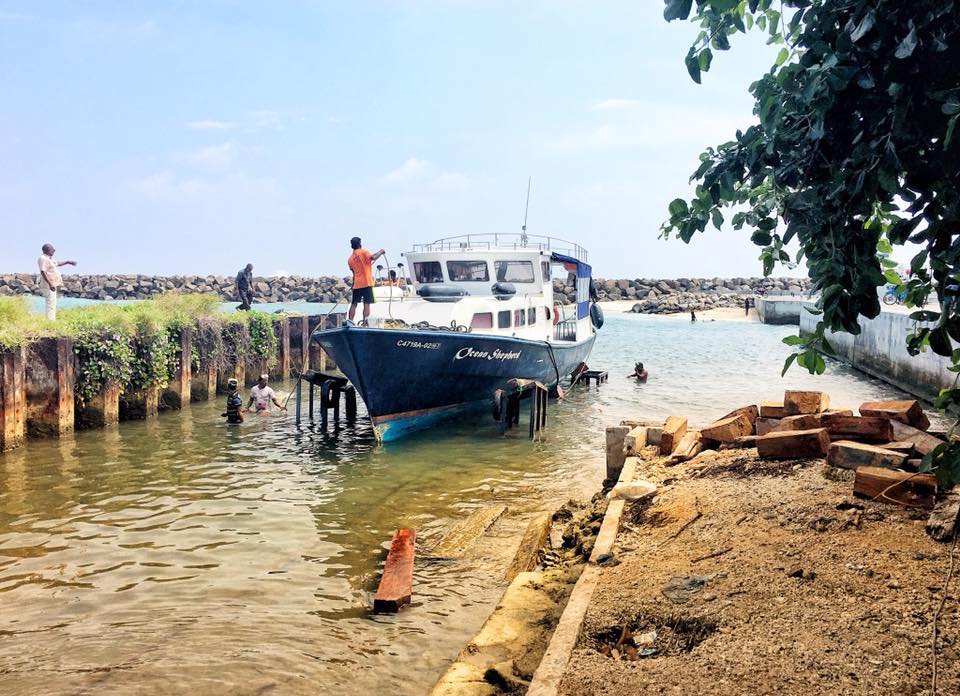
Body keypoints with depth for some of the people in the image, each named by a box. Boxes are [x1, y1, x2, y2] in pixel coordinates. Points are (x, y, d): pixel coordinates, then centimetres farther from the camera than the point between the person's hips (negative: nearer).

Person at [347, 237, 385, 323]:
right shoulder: (363, 252, -4)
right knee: (366, 304, -5)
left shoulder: (350, 259, 12)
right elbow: (372, 257, -22)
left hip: (357, 284, 5)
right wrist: (380, 252, -6)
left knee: (353, 304, 9)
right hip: (366, 283, -5)